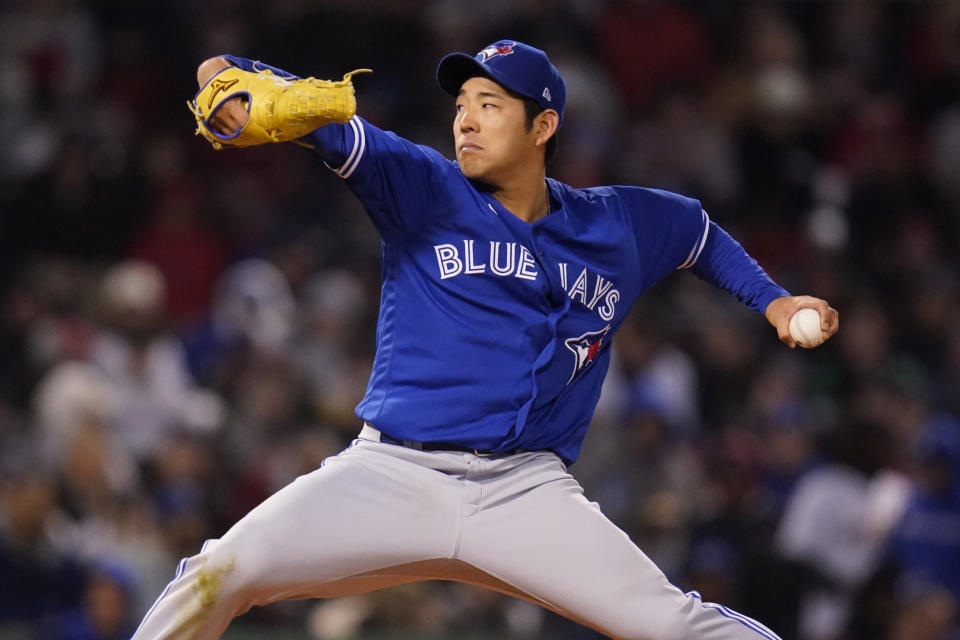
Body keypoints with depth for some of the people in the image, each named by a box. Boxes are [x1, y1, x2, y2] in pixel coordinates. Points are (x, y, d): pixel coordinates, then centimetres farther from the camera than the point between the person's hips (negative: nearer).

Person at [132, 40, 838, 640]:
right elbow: (332, 128, -13)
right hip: (390, 476, -1)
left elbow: (702, 233, 33)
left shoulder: (618, 226, 12)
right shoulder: (424, 189, 2)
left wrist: (772, 300, 20)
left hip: (528, 494, 1)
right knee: (221, 575, -21)